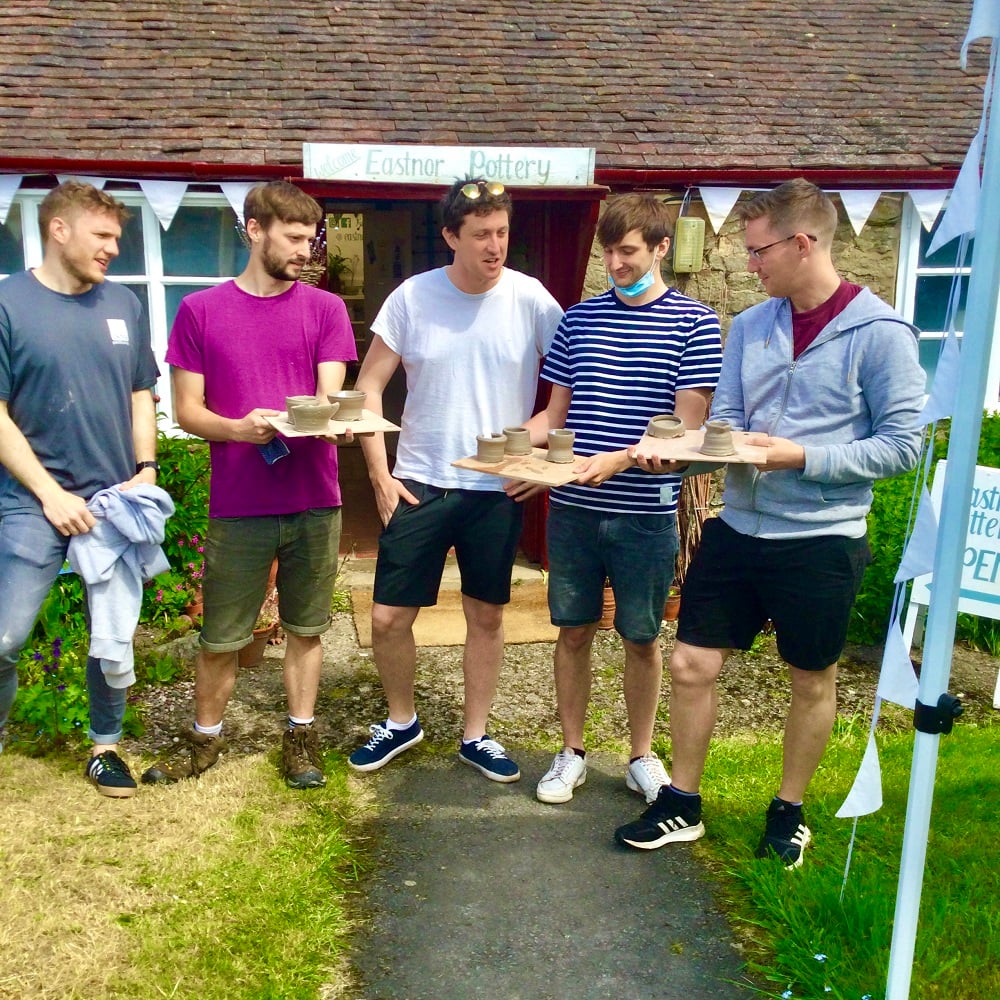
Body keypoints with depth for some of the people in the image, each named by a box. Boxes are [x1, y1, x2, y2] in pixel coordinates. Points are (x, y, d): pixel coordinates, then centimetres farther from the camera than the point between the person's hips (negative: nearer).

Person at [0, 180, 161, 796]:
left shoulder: (124, 305, 7)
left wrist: (146, 469, 0)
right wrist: (50, 493, -11)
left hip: (115, 500, 4)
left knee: (116, 636, 10)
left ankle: (106, 745, 29)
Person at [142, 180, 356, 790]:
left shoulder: (325, 309, 5)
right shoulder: (200, 310, 3)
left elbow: (330, 398, -2)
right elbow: (187, 410, 1)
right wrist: (238, 429, -19)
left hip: (315, 503, 1)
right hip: (237, 506, -1)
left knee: (305, 628, 11)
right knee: (222, 638, 8)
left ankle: (301, 735, 27)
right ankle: (205, 737, 29)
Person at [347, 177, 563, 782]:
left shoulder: (530, 299, -6)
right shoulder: (412, 297, -5)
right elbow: (369, 387, 0)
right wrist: (381, 475, -6)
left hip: (498, 489, 0)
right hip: (419, 484, 0)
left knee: (486, 616, 11)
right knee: (389, 617, 3)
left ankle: (476, 736, 30)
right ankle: (401, 722, 29)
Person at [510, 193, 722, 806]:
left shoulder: (694, 324, -3)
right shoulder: (579, 318, 7)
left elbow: (687, 428, -9)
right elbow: (556, 414, 9)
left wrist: (617, 460, -24)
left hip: (647, 513, -2)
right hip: (573, 508, 3)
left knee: (642, 637, 11)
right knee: (574, 631, 11)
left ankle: (643, 756, 30)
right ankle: (572, 753, 28)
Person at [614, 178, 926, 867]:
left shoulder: (879, 332, -11)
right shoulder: (749, 327, 5)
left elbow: (901, 444, -12)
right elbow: (725, 427, 5)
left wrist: (801, 457, -20)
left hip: (821, 540, -4)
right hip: (739, 528, 5)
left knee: (812, 682, 14)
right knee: (691, 666, 7)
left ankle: (790, 811, 36)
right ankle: (681, 805, 27)